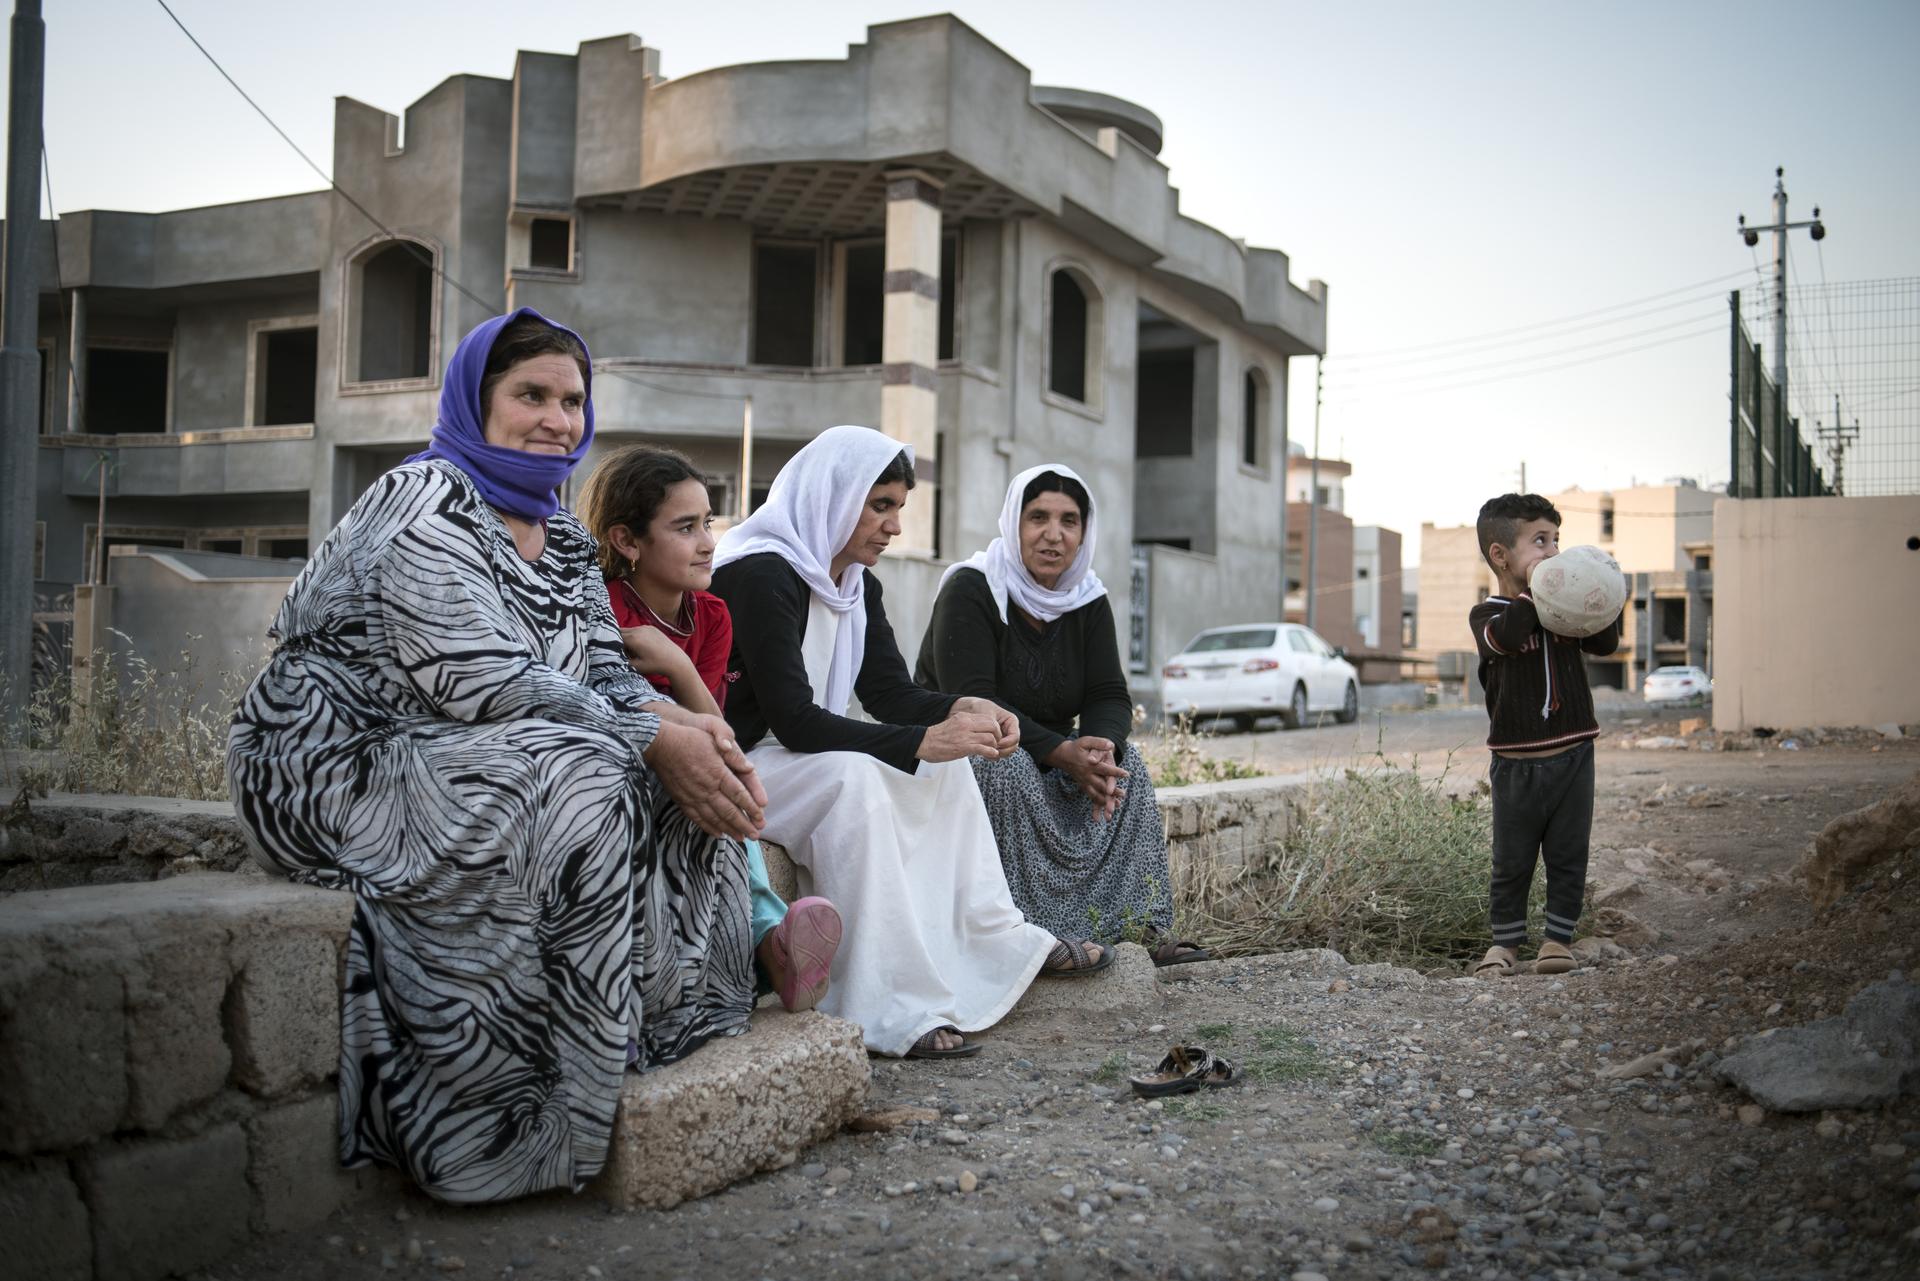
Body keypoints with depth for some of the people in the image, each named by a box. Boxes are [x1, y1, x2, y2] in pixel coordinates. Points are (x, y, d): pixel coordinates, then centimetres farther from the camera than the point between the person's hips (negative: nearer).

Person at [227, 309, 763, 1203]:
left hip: (451, 763, 9)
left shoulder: (564, 542, 14)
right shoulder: (425, 503, -13)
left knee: (692, 792, -7)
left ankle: (668, 1037, -1)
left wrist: (683, 725, -15)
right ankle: (559, 1111, -23)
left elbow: (607, 674, 8)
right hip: (339, 768, -8)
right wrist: (655, 742, -26)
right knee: (577, 789, -31)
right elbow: (478, 678, -24)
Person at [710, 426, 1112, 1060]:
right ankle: (890, 1012, -33)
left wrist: (963, 711, -13)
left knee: (947, 764, 6)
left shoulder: (859, 585, 8)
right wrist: (923, 742, -30)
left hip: (804, 756, 10)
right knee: (852, 774, -33)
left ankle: (999, 939, 10)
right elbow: (795, 721, -28)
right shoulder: (761, 575, -22)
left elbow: (891, 693, 8)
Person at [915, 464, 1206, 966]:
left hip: (1048, 752, 6)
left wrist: (1101, 748, -28)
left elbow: (1109, 697, -3)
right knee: (1008, 766, -35)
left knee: (1127, 763, -15)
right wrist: (1061, 752, -35)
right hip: (951, 747, -6)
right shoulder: (970, 590, -17)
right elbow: (971, 703, -26)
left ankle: (1139, 925, -16)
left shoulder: (1089, 601, 2)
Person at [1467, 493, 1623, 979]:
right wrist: (1533, 590, -27)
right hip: (1516, 762, -3)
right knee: (1512, 861, 6)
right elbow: (1505, 638, -28)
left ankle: (1559, 937, 20)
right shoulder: (1489, 614, -6)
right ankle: (1506, 940, 21)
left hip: (1573, 755, 3)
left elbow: (1605, 643, -2)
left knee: (1569, 856, 8)